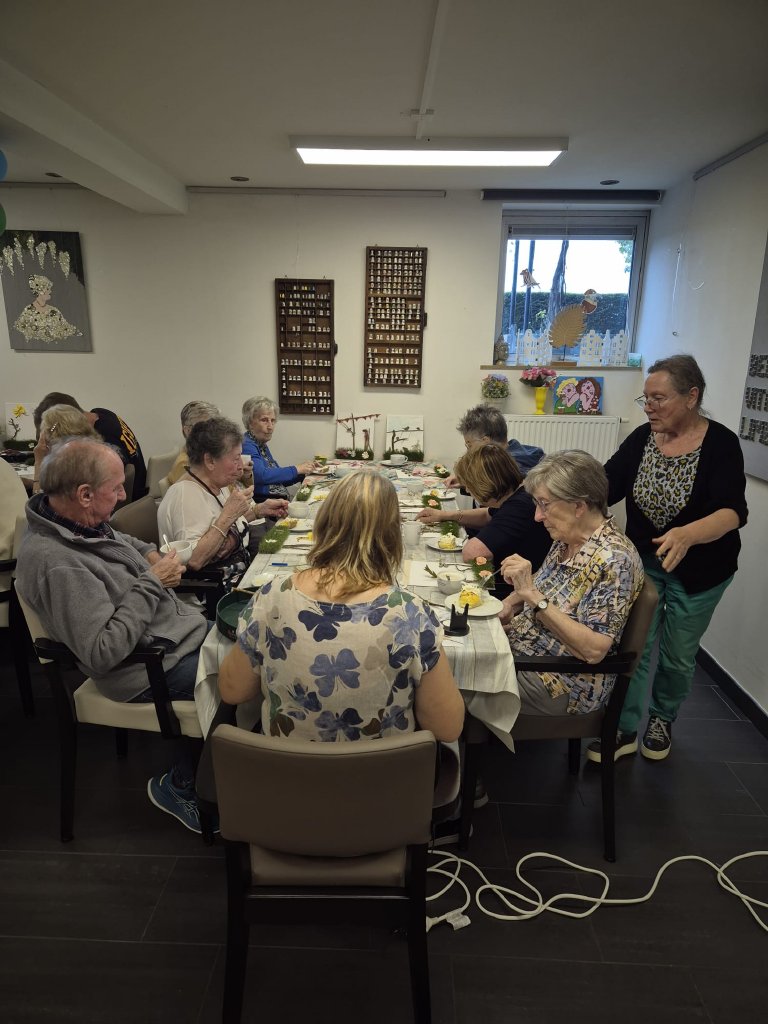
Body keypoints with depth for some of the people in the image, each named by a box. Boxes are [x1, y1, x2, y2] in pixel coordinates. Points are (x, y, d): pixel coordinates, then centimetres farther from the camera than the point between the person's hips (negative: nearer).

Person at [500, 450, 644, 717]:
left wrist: (533, 595, -30)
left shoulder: (613, 559, -25)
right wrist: (511, 602, -2)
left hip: (561, 686, -7)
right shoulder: (565, 538, -1)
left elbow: (594, 649, -28)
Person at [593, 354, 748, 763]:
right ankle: (625, 729, 19)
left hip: (698, 571, -2)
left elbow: (733, 511, -28)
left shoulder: (720, 443, -16)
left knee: (677, 655, 14)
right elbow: (604, 486, -11)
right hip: (643, 561, 2)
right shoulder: (641, 439, -6)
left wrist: (687, 535, -47)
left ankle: (662, 720, 39)